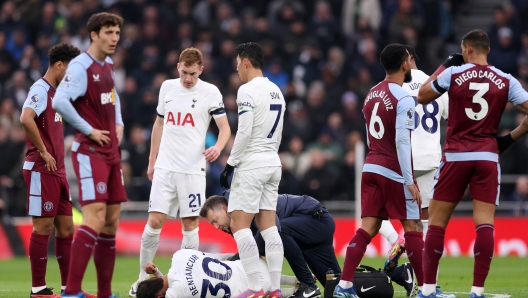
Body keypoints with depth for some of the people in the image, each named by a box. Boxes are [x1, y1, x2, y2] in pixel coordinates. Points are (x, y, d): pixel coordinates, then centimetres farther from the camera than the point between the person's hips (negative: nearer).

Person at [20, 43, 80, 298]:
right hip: (41, 170, -10)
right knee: (43, 226, -6)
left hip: (57, 171, 10)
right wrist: (43, 152, -23)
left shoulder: (56, 93, 18)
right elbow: (26, 118, -29)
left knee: (66, 227, 9)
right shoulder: (40, 90, -12)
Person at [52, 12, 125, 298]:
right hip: (90, 152, -9)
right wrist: (89, 130, -19)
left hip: (111, 152, 9)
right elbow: (60, 102, -27)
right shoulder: (80, 67, -14)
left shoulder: (108, 65, 13)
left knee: (112, 220, 8)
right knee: (95, 218, -18)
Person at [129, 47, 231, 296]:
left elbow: (225, 128, -5)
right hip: (165, 166, 2)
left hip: (193, 169, -2)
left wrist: (218, 147, -26)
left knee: (190, 224, -2)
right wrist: (152, 160, 17)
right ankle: (143, 278, 5)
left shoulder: (210, 92, -3)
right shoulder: (167, 87, 8)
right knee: (155, 221, -5)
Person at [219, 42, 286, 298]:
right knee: (268, 226, 7)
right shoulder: (276, 91, 14)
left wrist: (231, 163, -11)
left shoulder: (248, 90, -12)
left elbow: (244, 132, -18)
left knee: (239, 224, -6)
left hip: (252, 164, -8)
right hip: (273, 162, 8)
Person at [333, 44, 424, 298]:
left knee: (367, 228, 4)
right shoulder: (403, 99, -13)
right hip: (394, 172, -7)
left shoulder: (371, 95, 11)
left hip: (371, 168, 7)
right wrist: (409, 181, -18)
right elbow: (402, 141, -19)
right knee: (413, 228, 1)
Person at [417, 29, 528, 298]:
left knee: (437, 223, 7)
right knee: (485, 223, -4)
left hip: (455, 156, -1)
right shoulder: (506, 82, 4)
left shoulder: (453, 74, -1)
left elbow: (421, 97, 13)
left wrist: (443, 67, 21)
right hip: (487, 158, 1)